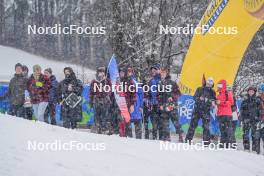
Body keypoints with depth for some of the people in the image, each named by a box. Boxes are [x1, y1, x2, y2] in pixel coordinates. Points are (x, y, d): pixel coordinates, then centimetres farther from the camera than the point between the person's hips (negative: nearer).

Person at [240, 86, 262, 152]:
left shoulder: (257, 100, 8)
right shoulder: (244, 101, 15)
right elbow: (242, 112, 17)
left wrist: (259, 119, -5)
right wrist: (242, 120, 7)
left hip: (255, 120, -2)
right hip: (246, 120, 2)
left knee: (254, 134, -6)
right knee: (245, 134, -6)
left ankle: (254, 149, -3)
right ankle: (246, 148, -2)